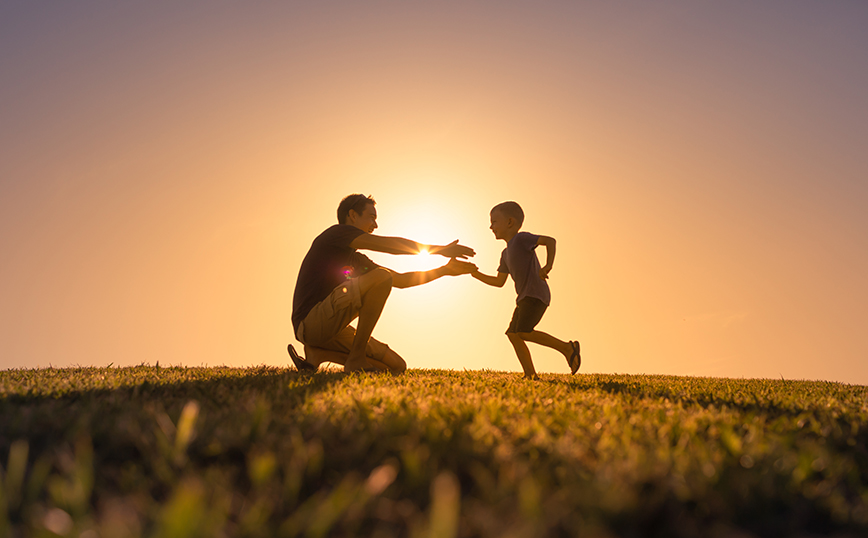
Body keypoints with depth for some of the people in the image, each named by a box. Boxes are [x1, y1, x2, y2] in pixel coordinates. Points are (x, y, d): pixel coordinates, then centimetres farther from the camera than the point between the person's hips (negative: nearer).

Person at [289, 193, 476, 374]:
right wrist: (439, 249, -7)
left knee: (396, 367, 3)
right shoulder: (337, 232, -1)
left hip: (331, 330, 9)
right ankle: (356, 358, -18)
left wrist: (445, 270, 16)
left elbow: (400, 280, 23)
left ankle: (317, 353, 3)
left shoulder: (356, 260, 24)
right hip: (310, 322, -9)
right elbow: (390, 244, -12)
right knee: (382, 277, -22)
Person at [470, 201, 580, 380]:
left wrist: (548, 266, -26)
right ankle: (530, 375, 3)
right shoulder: (506, 253, 21)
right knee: (513, 334, 4)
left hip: (536, 295, -10)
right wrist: (476, 274, 16)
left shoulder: (521, 238, -5)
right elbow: (499, 282, 22)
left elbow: (550, 240, -15)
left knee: (523, 333, -20)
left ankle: (567, 348, -11)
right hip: (525, 298, 10)